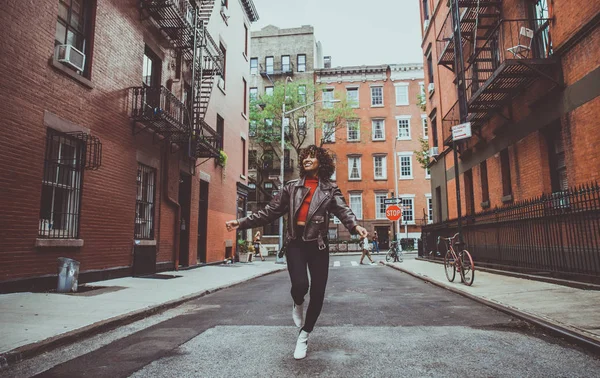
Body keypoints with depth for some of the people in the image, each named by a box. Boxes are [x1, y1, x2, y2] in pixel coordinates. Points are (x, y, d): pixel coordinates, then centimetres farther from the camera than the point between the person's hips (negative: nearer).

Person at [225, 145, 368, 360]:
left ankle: (304, 335, 26)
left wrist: (355, 226, -31)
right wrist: (242, 223, -1)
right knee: (300, 285, -21)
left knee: (318, 293, 2)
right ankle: (298, 304, 19)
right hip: (296, 242, 0)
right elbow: (270, 212, 8)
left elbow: (343, 210, -9)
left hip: (318, 244, 1)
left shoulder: (330, 189, 7)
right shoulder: (292, 187, 10)